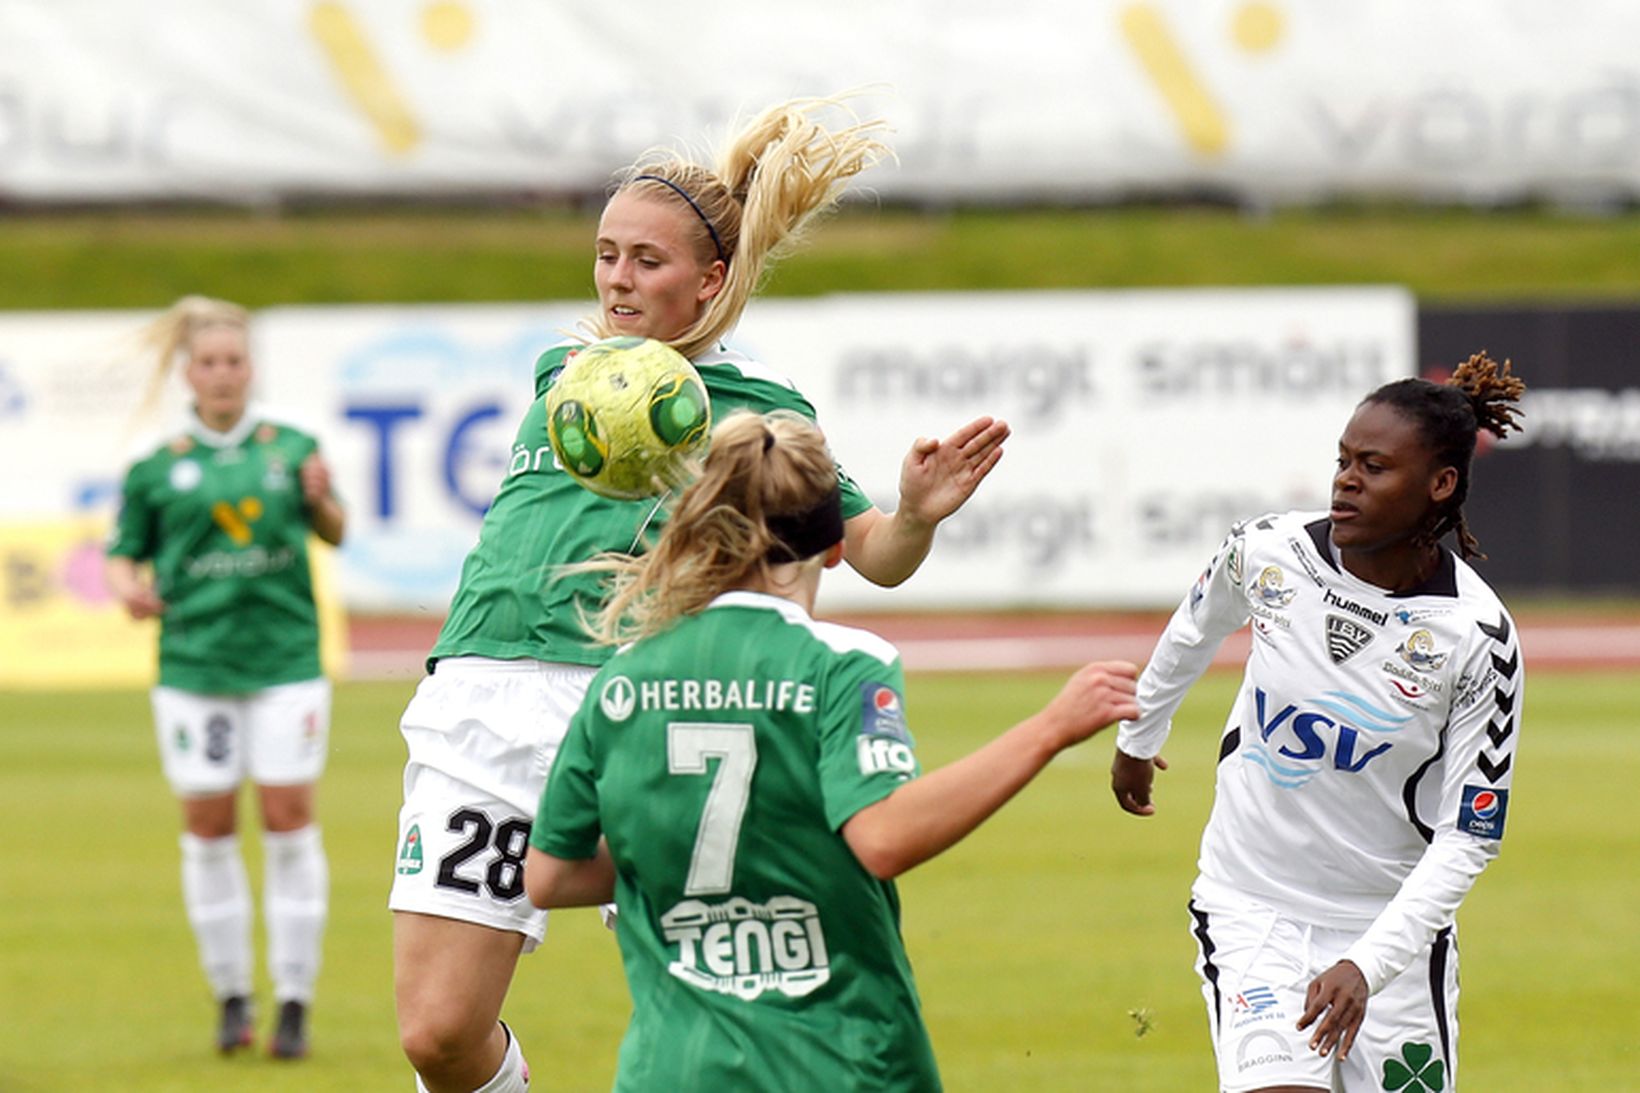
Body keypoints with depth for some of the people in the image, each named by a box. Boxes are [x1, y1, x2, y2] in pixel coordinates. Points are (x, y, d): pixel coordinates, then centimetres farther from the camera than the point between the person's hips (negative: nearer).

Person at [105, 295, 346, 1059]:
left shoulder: (291, 446, 5)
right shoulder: (158, 467, 3)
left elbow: (333, 534, 12)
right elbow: (124, 555, 9)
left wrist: (321, 499, -9)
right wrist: (128, 587, -13)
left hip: (286, 659, 0)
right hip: (194, 665, 0)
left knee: (289, 819, -3)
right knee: (208, 827, 3)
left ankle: (294, 1003, 2)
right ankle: (231, 997, 16)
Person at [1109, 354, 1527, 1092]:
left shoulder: (1477, 636, -17)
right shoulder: (1265, 552, -10)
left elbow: (1467, 838, -14)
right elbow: (1195, 630, 15)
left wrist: (1369, 964, -24)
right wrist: (1139, 735, 31)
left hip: (1392, 922, -1)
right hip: (1248, 911, 1)